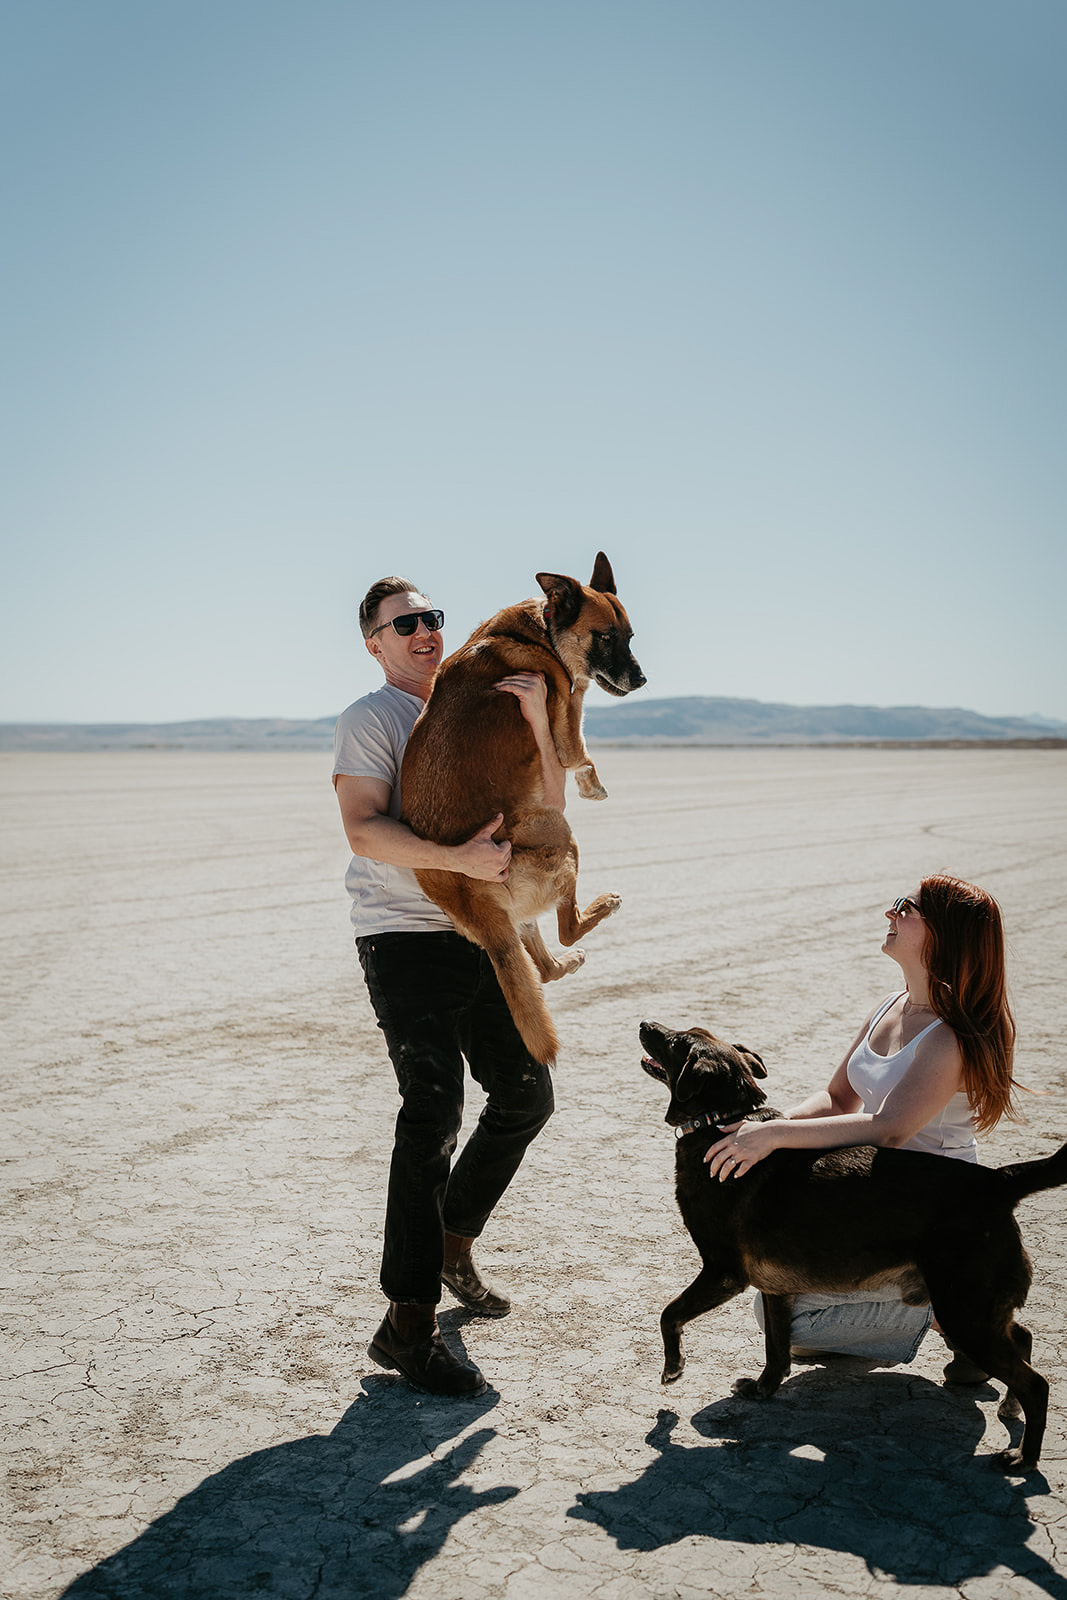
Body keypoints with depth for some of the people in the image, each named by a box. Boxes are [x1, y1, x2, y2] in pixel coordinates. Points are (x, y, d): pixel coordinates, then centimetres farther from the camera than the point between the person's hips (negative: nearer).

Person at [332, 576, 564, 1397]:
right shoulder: (370, 719, -2)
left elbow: (547, 803, 5)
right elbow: (365, 831, -16)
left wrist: (537, 718, -10)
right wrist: (455, 857, -29)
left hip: (483, 933, 7)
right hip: (405, 936, -7)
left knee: (526, 1095, 13)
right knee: (434, 1111, -13)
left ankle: (452, 1240, 34)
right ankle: (408, 1323, -5)